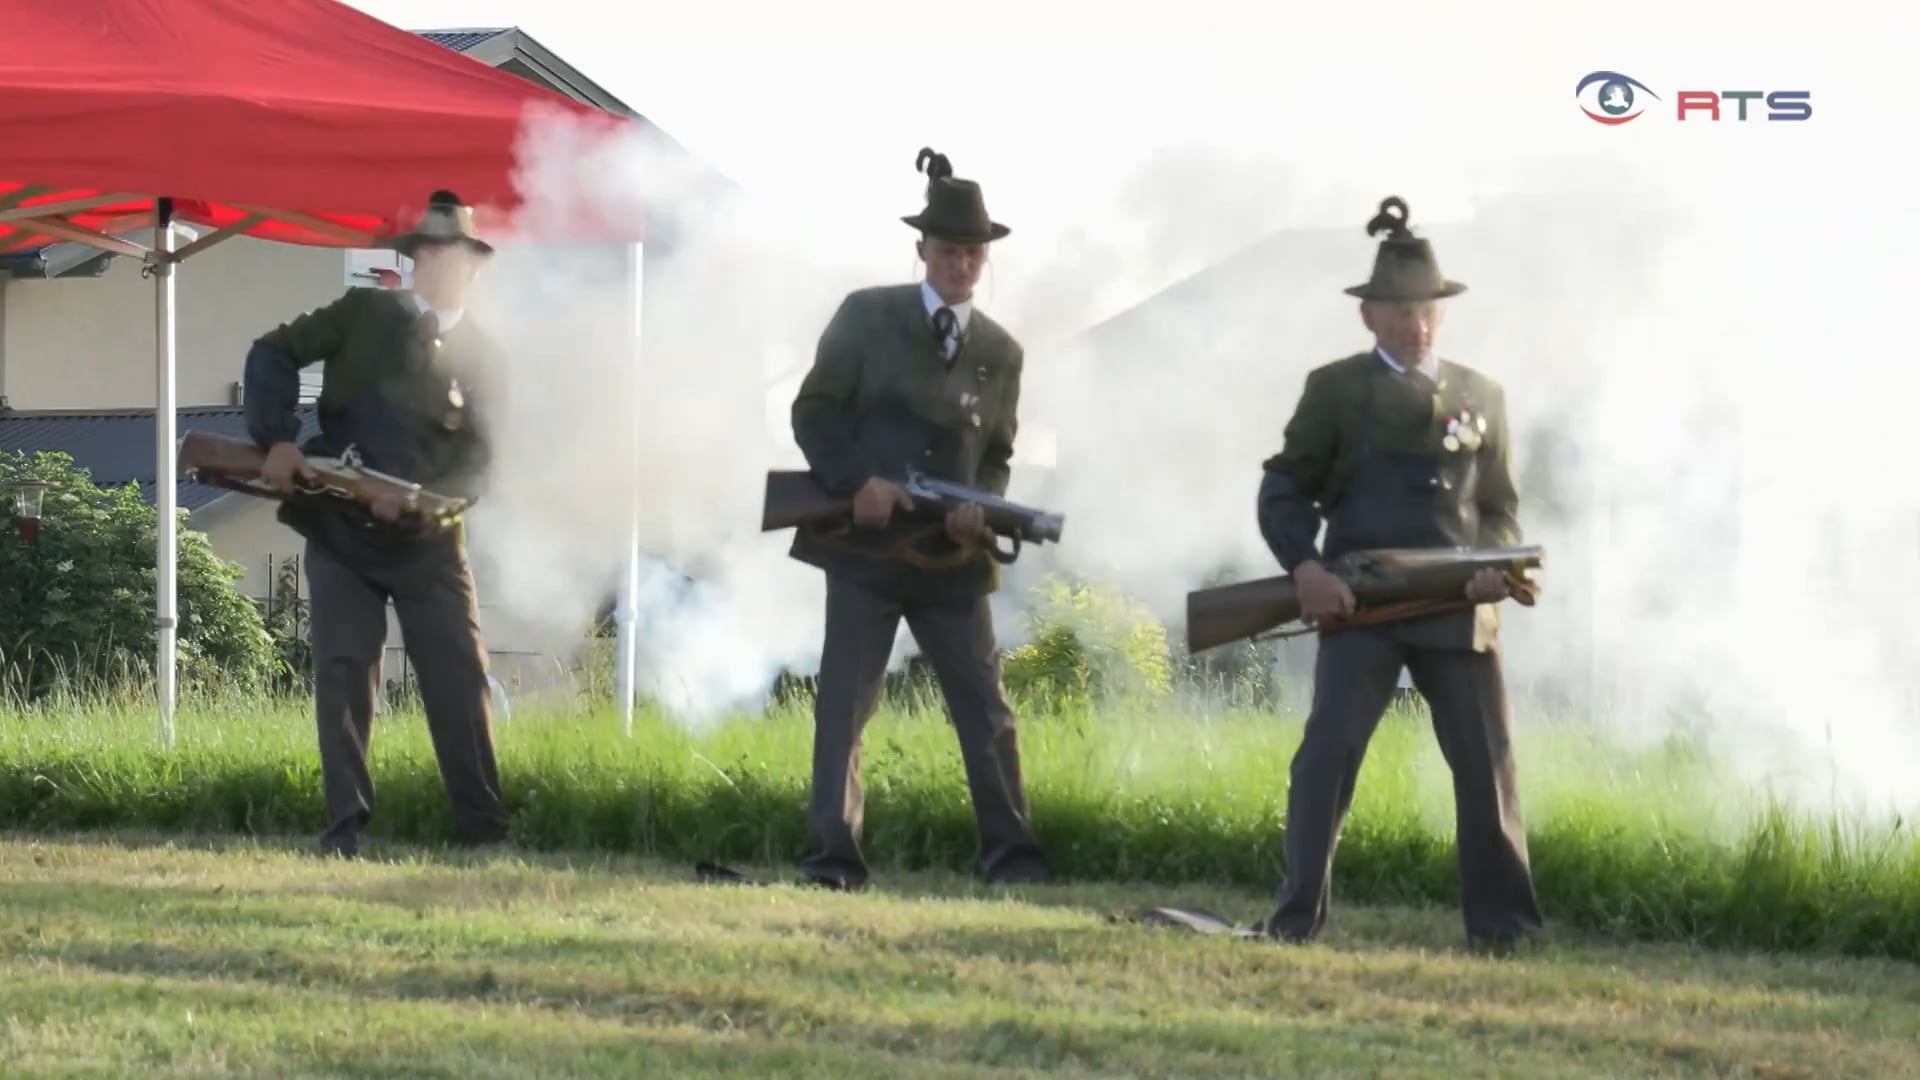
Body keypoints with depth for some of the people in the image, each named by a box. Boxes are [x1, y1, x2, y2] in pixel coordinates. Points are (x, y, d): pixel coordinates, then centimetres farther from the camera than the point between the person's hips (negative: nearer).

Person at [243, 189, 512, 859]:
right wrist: (277, 439, -11)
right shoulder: (366, 313, 3)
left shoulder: (480, 356, 5)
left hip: (425, 537, 1)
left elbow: (476, 460, -3)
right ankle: (346, 823, -3)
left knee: (459, 676, -4)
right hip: (340, 527, -1)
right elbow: (274, 354, 2)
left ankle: (484, 827, 0)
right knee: (344, 669, -6)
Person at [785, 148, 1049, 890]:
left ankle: (1010, 853, 6)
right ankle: (834, 856, 1)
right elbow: (813, 411, 0)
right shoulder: (866, 317, 1)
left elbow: (998, 454, 16)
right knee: (843, 708, -2)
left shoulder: (1002, 352, 10)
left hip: (951, 558, 2)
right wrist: (856, 481, -15)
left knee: (986, 710, 1)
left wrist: (981, 507, -6)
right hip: (865, 546, -2)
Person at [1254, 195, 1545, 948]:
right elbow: (1283, 491, 5)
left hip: (1458, 607, 3)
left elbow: (1500, 505, 19)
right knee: (1329, 747, -13)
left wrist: (1499, 564, -3)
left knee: (1486, 759, 3)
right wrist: (1304, 565, -12)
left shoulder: (1482, 397, 14)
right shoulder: (1335, 390, 5)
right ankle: (1299, 911, -9)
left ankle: (1501, 916, 12)